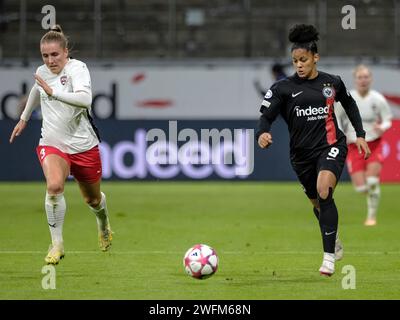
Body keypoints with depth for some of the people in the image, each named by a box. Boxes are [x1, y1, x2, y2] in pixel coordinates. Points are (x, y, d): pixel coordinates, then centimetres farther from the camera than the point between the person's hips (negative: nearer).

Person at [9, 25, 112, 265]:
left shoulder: (77, 68, -17)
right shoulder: (42, 72, 2)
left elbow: (85, 99, -36)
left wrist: (53, 92, -44)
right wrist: (24, 118, 37)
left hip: (83, 145, -2)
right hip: (52, 144, 2)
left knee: (92, 198, 16)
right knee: (54, 186, -28)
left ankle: (104, 226, 52)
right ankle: (57, 244, -18)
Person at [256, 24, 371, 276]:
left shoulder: (332, 83, 1)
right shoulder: (284, 88, -4)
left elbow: (349, 104, 19)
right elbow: (267, 115, -10)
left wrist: (360, 135, 15)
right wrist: (262, 133, -32)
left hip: (331, 145, -2)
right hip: (302, 152, 2)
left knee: (324, 191, -28)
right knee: (318, 204, 15)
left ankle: (329, 256, -25)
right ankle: (335, 242, 47)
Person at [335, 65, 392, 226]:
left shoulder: (378, 99, -6)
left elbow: (387, 120, 3)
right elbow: (336, 116, 8)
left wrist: (382, 127, -20)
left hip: (374, 145, 0)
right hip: (353, 145, 0)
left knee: (372, 182, -16)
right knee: (360, 187, -7)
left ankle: (372, 216, 3)